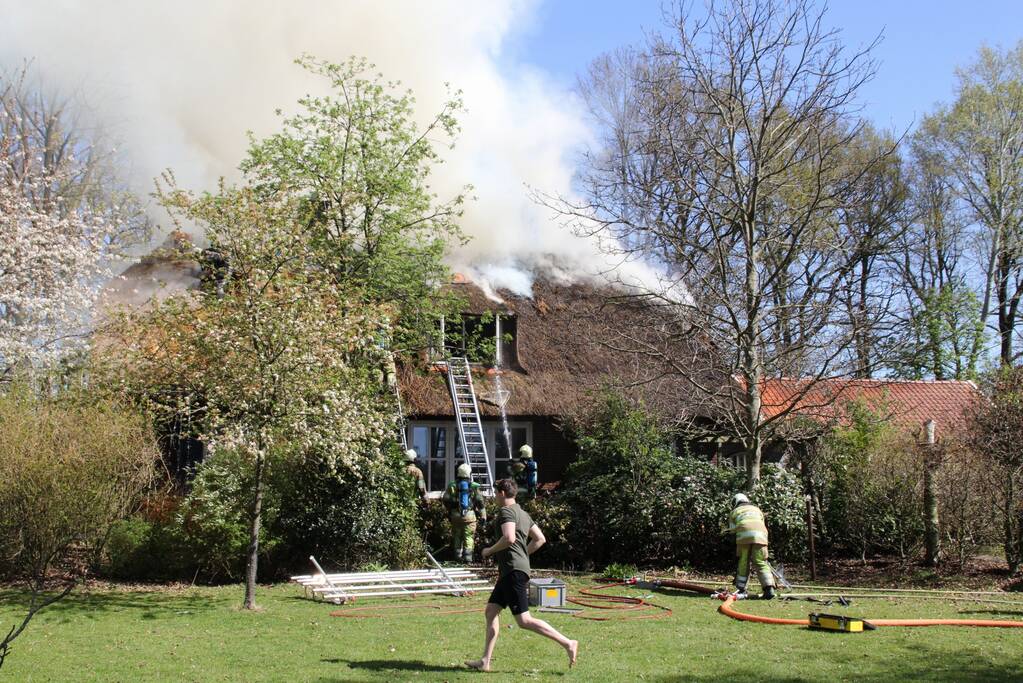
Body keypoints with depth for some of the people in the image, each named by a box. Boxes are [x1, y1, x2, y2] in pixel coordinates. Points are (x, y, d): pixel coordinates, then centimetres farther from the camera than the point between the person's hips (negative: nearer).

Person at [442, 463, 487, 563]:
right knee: (469, 537, 3)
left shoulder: (452, 486, 2)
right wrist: (483, 516, 4)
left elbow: (446, 500, 1)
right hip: (470, 515, -1)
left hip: (455, 515, 1)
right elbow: (480, 502, -2)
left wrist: (450, 510, 18)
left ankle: (458, 555, 15)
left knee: (457, 536, 13)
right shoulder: (474, 487, -1)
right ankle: (467, 556, -3)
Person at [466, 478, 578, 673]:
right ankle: (485, 661, 11)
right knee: (491, 610, 11)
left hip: (514, 571, -10)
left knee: (524, 621, -11)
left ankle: (567, 643, -13)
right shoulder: (522, 514, 19)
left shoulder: (506, 511, -10)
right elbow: (540, 539, 22)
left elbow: (509, 538, -26)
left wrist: (490, 551, -10)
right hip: (509, 571, 10)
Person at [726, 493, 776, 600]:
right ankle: (769, 589, -11)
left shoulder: (734, 512, 28)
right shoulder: (756, 509, 36)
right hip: (760, 535, 1)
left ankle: (741, 590, 10)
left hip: (744, 534, -1)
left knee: (744, 563, 9)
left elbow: (732, 530, 21)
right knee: (761, 563, 3)